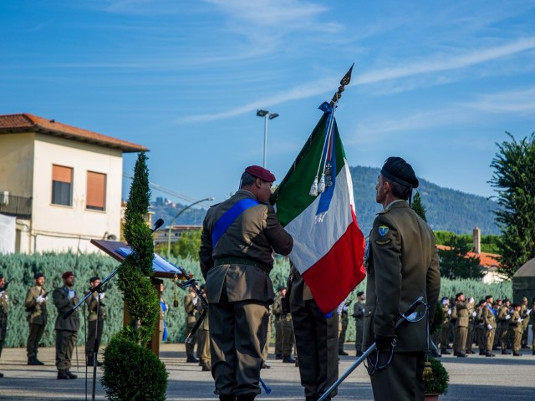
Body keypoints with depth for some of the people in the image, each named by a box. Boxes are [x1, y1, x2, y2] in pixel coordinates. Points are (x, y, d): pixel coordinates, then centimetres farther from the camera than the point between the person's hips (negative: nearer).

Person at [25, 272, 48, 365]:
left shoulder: (44, 290, 18)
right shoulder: (31, 290, -4)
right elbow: (26, 304, -11)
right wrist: (36, 300, -22)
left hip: (42, 318, 7)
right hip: (34, 317, -7)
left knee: (37, 339, 7)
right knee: (32, 338, -6)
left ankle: (34, 358, 10)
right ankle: (31, 358, -6)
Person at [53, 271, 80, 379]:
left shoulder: (74, 292, 22)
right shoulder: (58, 291, -1)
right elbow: (58, 304, -18)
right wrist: (69, 298, -12)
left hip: (74, 324, 7)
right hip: (64, 324, -7)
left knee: (70, 349, 7)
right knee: (61, 349, -7)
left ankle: (66, 370, 11)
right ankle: (61, 371, -8)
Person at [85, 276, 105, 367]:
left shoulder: (99, 293, 20)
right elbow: (90, 306, -16)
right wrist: (97, 299, -26)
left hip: (100, 318, 8)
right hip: (93, 318, -8)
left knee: (97, 340, 8)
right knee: (91, 340, -8)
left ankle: (94, 359, 11)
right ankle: (89, 359, -8)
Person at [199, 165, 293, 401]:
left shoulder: (214, 212, 16)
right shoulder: (262, 211, -3)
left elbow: (204, 255, 18)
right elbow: (285, 247, 3)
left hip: (217, 282, 5)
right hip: (251, 283, -5)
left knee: (222, 343, 7)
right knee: (249, 345, -3)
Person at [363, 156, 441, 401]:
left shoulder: (386, 222, -11)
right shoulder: (424, 227, 17)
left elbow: (388, 282, -19)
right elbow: (434, 282, 17)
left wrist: (383, 329, -18)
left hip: (393, 335, -9)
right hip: (418, 333, 9)